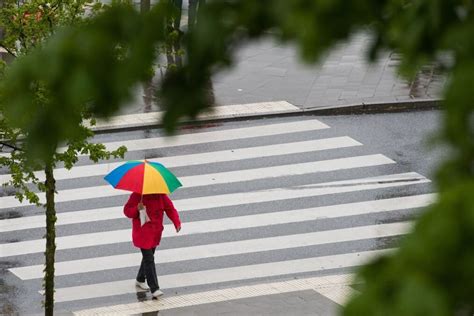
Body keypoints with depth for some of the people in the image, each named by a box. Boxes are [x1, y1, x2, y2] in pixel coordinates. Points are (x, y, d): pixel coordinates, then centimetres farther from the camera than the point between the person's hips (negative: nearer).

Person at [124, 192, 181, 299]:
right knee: (149, 260, -11)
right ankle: (154, 289, -13)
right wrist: (137, 209, -30)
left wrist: (177, 223, -14)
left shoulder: (161, 195, -2)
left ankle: (140, 280, 43)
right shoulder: (137, 195, -14)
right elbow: (127, 210, -10)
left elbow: (170, 209, 0)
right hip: (142, 233, -6)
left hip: (155, 233, 6)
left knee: (148, 257, 20)